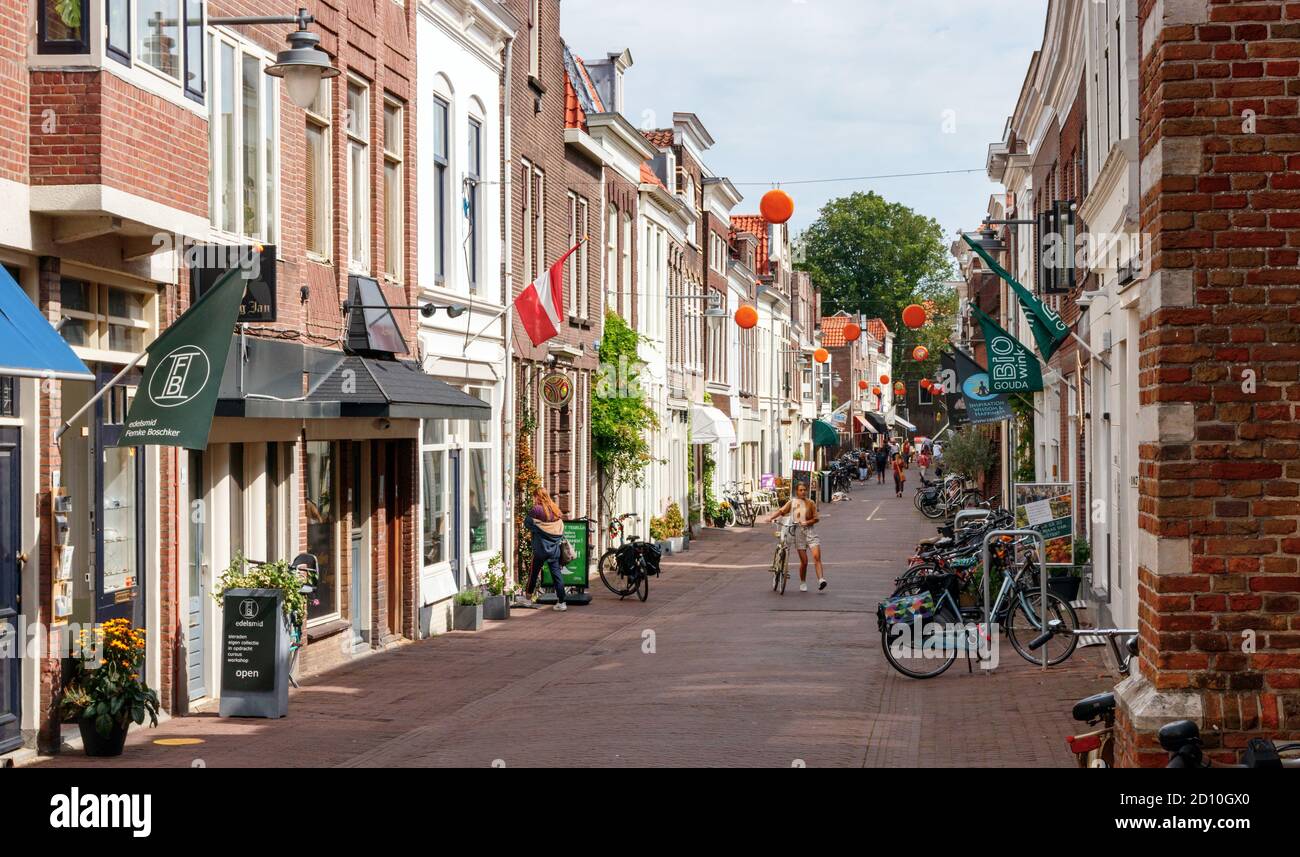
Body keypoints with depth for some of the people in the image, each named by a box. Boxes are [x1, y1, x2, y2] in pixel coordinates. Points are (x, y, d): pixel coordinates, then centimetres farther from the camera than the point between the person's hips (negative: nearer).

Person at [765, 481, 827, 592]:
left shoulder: (810, 503, 5)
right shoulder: (792, 502, 7)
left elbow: (816, 518, 4)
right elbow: (781, 511, 3)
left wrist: (807, 522, -14)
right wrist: (771, 517, -13)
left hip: (810, 530, 0)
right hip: (798, 532, 0)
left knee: (816, 556, -17)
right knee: (804, 561, 0)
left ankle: (821, 580, -24)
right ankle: (803, 583, 18)